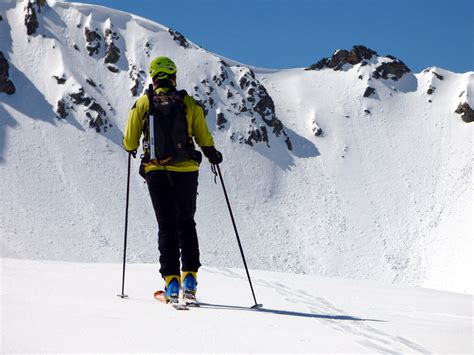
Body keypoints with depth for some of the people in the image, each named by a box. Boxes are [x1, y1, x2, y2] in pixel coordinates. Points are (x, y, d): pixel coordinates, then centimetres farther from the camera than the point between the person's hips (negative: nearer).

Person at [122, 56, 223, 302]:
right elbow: (205, 140, 0)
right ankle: (189, 277, 7)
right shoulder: (189, 104, 0)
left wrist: (131, 149, 26)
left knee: (167, 226, 5)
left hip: (156, 172, 0)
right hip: (186, 171, 0)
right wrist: (213, 156, 20)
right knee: (186, 223, 14)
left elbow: (129, 143, 3)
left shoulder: (142, 103, 0)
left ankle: (171, 280, -4)